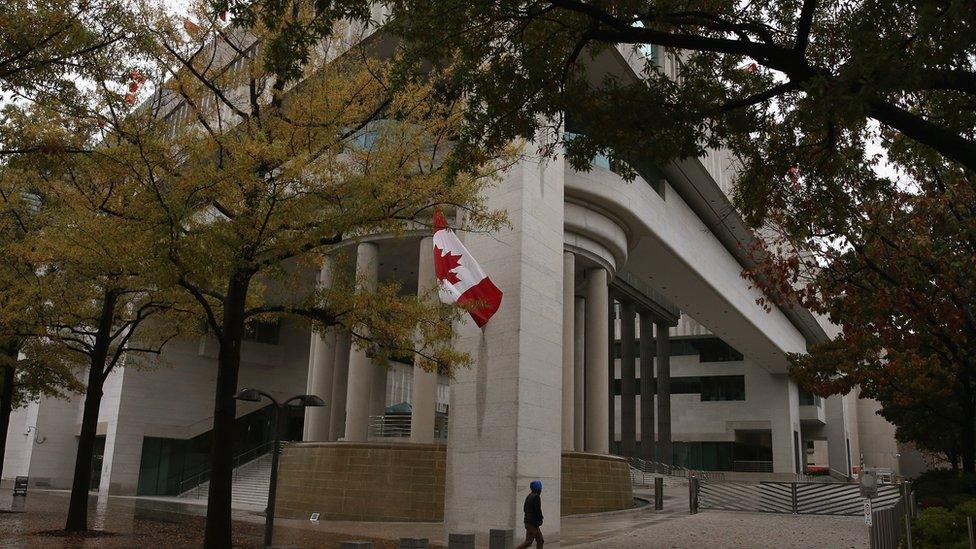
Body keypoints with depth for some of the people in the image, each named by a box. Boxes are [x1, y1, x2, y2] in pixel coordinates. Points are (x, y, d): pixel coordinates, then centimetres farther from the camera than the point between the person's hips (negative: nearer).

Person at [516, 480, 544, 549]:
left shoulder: (529, 496, 13)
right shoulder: (536, 496, -15)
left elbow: (524, 509, 16)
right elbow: (538, 509, -20)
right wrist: (541, 519, -5)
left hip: (528, 521, 10)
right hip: (533, 522, -10)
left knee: (540, 540, 12)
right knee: (528, 541, -7)